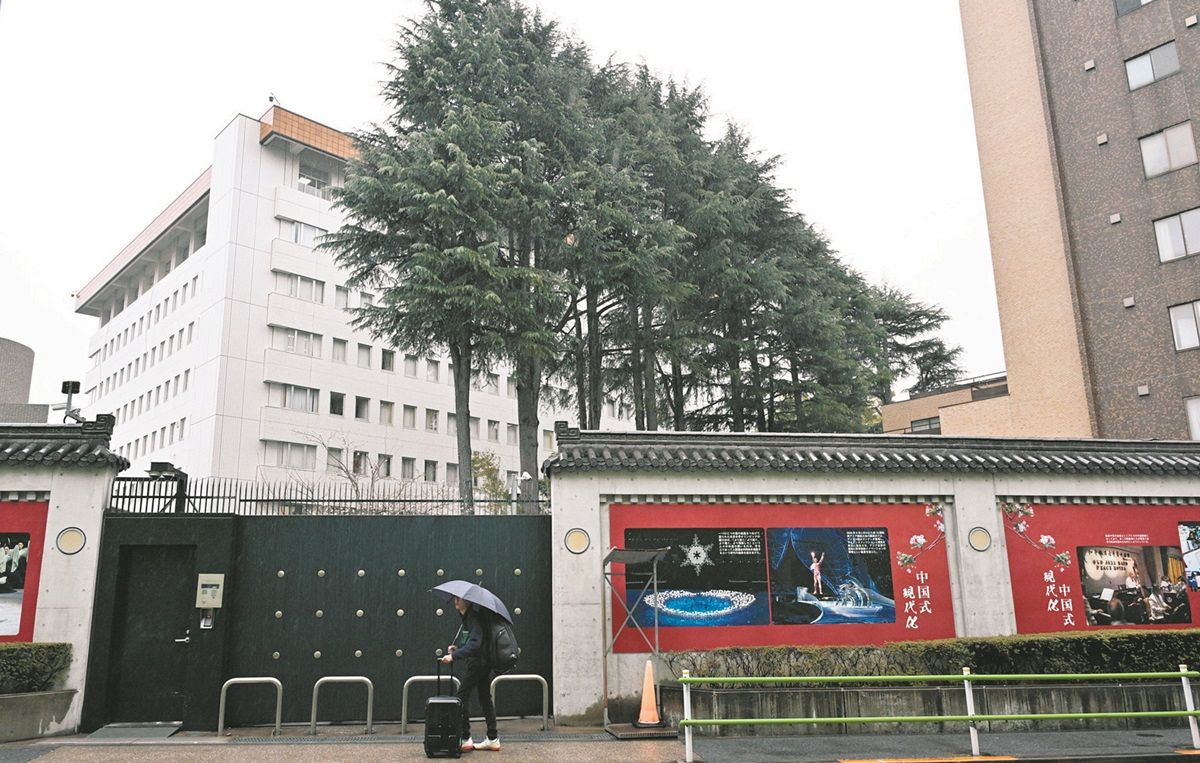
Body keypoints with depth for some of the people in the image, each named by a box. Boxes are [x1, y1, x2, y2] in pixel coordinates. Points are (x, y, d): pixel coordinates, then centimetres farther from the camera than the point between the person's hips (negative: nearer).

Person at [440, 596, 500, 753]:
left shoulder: (474, 618, -18)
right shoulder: (467, 617, 13)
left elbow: (474, 644, -28)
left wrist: (454, 656, -33)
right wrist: (457, 648, 5)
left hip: (479, 662, -10)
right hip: (483, 663, 10)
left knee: (463, 695, -7)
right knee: (485, 698, 13)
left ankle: (465, 739, -3)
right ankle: (493, 739, 19)